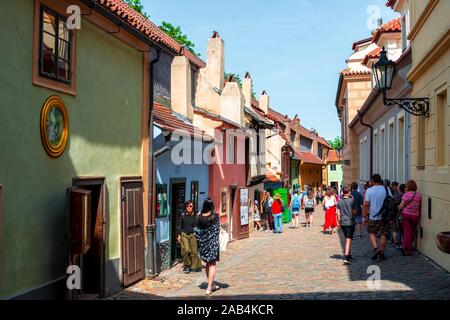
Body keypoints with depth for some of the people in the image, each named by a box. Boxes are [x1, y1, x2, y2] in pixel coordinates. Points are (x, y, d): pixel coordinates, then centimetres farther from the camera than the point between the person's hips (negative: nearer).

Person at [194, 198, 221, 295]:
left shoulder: (199, 217, -2)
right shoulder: (215, 216, -11)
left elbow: (197, 231, 1)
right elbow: (217, 230, -10)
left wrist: (201, 241, 11)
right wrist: (215, 240, 5)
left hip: (203, 243, 4)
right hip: (213, 242, -4)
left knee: (208, 264, 17)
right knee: (213, 265, 2)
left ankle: (211, 285, 27)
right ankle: (209, 288, -5)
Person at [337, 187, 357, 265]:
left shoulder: (339, 201, 1)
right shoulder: (352, 201, -9)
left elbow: (338, 214, 2)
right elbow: (354, 212, -3)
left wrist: (339, 222, 12)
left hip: (343, 223, 4)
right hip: (350, 222, -4)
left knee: (347, 239, 20)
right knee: (349, 240, -5)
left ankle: (349, 255, 29)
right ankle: (346, 258, -14)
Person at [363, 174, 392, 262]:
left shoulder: (369, 190, -5)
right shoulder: (386, 189, 0)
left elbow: (366, 204, -9)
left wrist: (365, 215, -1)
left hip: (373, 216, -2)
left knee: (372, 233, 13)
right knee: (383, 235, 9)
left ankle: (376, 248, -8)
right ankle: (381, 253, 12)